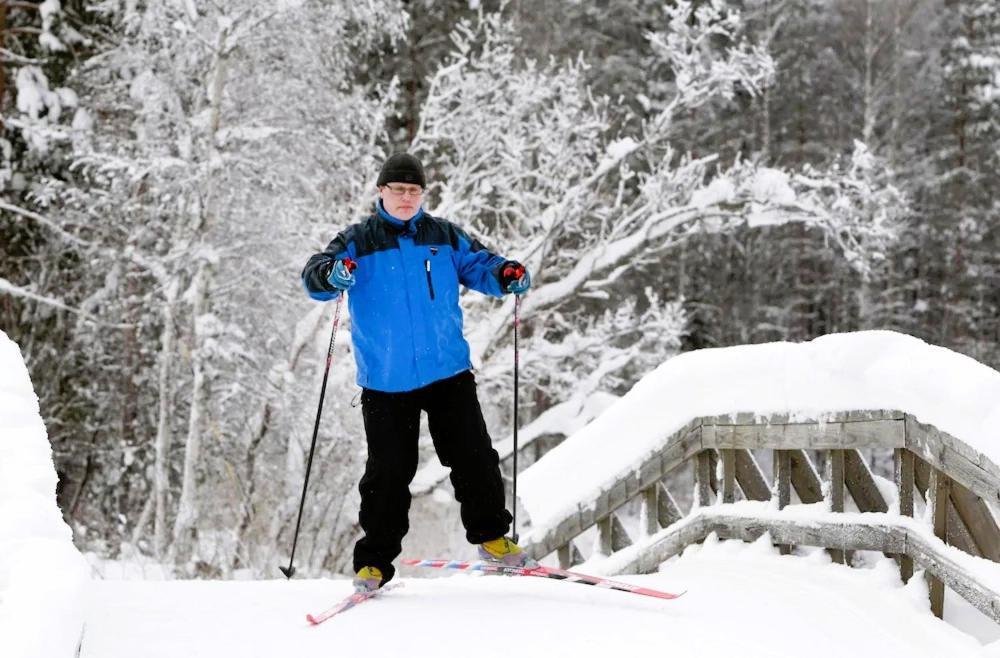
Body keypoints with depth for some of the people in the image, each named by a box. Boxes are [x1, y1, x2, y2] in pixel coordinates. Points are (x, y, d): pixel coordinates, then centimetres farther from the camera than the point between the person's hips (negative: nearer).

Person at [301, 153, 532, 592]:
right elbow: (314, 277, -10)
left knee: (473, 456, 3)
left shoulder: (444, 237, 7)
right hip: (386, 380, -2)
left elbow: (477, 264, 11)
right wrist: (332, 275, -34)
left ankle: (490, 534, 22)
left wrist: (505, 275, -11)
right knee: (388, 471, -1)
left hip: (448, 373, 2)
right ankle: (375, 560, 10)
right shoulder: (358, 242, -1)